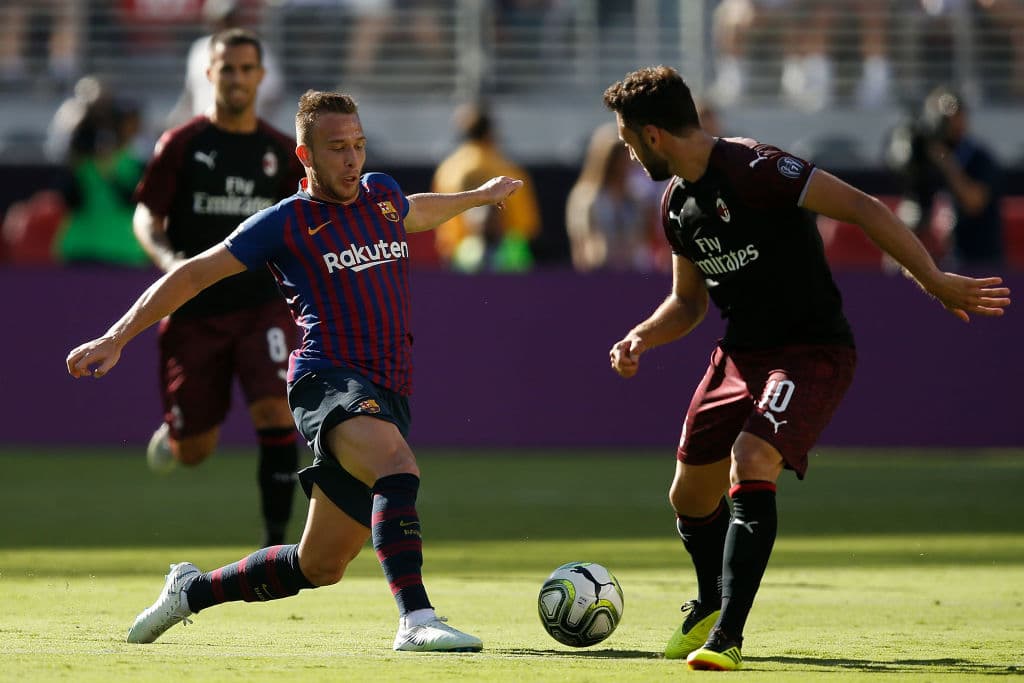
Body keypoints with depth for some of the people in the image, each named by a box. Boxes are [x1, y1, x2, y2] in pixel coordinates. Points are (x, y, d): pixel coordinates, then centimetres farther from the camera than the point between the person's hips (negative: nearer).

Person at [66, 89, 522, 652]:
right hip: (328, 379, -6)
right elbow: (195, 273, 6)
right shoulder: (286, 222, 1)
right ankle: (416, 620, -46)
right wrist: (116, 339, 2)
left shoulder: (382, 194, 18)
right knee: (399, 468, -36)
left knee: (319, 567, 7)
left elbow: (417, 213, 44)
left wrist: (479, 196, 60)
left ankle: (191, 590, 29)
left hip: (388, 395, 6)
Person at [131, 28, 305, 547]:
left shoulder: (281, 151, 6)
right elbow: (146, 216, -1)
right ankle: (172, 432, 42)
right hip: (195, 310, -1)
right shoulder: (181, 144, -1)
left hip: (263, 305, 1)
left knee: (276, 414, -21)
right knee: (195, 452, 4)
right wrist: (166, 256, -20)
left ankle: (276, 536, -13)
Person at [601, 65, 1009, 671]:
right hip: (740, 355, 8)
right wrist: (642, 337, 1)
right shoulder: (677, 205, 7)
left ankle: (728, 636, -26)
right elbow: (689, 301, 21)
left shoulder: (753, 168, -20)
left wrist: (934, 280, -24)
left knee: (751, 467, -28)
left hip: (813, 353, -8)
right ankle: (712, 603, 42)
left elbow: (860, 207, -21)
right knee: (690, 497, 12)